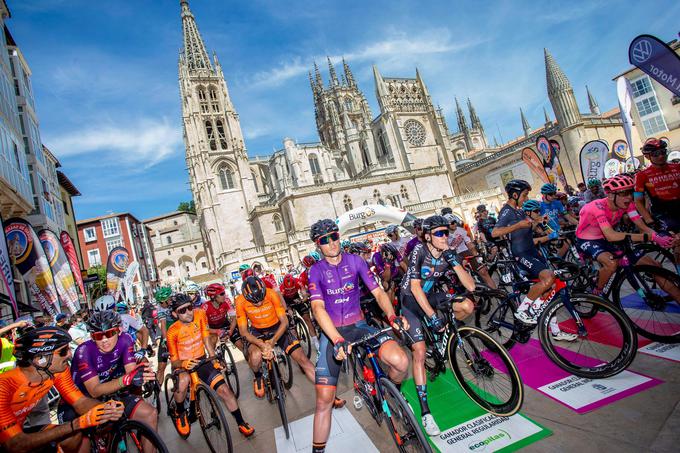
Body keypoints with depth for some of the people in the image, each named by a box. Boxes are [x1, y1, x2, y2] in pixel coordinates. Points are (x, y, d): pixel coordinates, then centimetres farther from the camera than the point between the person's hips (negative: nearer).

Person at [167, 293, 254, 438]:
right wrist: (183, 363, -34)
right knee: (184, 381, -38)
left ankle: (241, 423, 5)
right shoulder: (173, 331, -17)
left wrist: (215, 360, -9)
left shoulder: (200, 315, -12)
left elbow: (206, 340, -4)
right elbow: (174, 361, -12)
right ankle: (180, 413, -6)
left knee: (224, 389, -14)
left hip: (202, 361, 3)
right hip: (182, 365, -2)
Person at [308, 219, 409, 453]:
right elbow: (318, 308, -17)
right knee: (324, 400, -5)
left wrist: (392, 316, -23)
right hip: (331, 333, -1)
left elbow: (378, 292, -3)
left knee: (400, 361, -24)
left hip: (359, 327, 1)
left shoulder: (355, 261, 0)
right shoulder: (316, 271, -4)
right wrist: (338, 340, -31)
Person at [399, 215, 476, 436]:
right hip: (411, 300, -5)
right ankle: (425, 411, -7)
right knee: (420, 351, -16)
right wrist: (432, 316, -31)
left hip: (431, 296, 5)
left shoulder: (447, 254, -10)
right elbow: (415, 287, -26)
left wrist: (453, 260, -28)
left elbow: (470, 286, -17)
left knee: (468, 305, -20)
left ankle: (443, 335, 10)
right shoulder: (419, 250, -22)